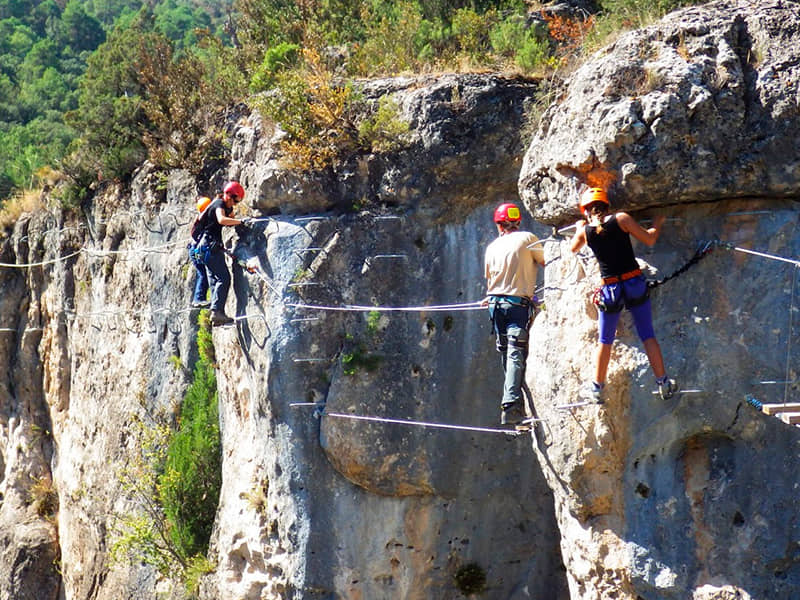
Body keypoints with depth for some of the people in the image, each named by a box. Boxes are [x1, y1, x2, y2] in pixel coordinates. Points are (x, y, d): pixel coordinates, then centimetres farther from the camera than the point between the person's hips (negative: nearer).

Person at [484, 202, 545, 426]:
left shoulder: (492, 247, 10)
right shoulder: (528, 239, -2)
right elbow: (545, 262, 10)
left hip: (496, 303, 4)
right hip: (519, 303, -4)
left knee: (506, 353, 15)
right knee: (516, 355, -11)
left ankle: (513, 402, 19)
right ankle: (510, 405, -23)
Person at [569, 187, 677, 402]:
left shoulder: (584, 231, 0)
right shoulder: (621, 219, -5)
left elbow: (573, 249, 22)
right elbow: (649, 239, -1)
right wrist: (657, 223, 19)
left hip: (610, 288, 0)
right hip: (635, 284, 0)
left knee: (605, 341, 14)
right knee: (647, 336, 7)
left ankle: (598, 388, 18)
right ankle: (663, 383, 8)